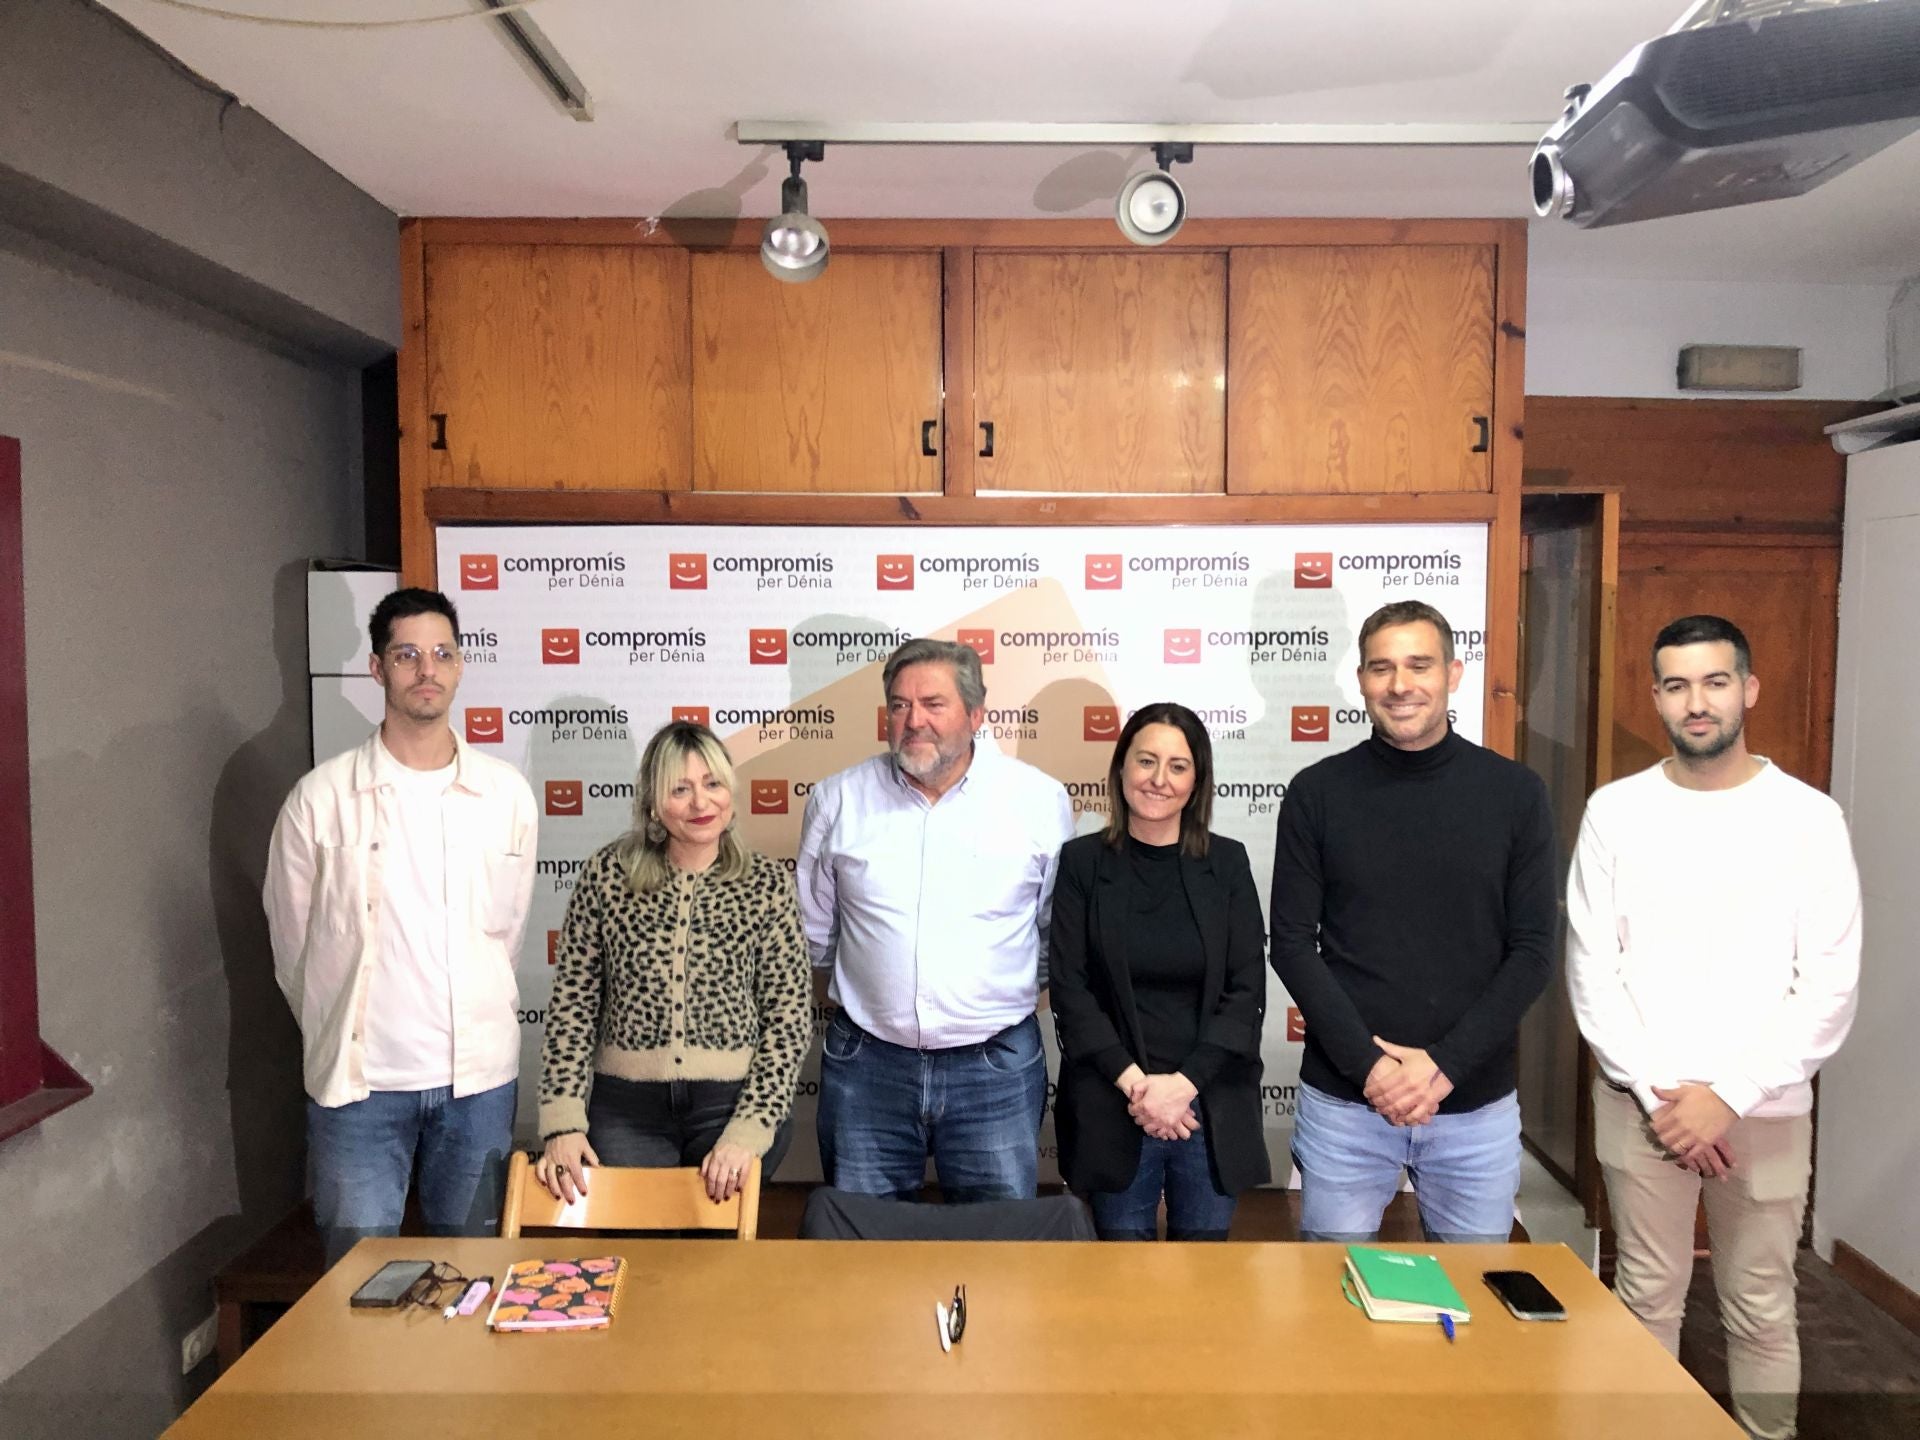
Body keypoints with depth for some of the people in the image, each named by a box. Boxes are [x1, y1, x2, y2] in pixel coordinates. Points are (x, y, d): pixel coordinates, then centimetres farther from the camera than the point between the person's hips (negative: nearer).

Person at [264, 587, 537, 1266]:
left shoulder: (506, 793, 1)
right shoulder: (321, 797, -5)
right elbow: (292, 944, 5)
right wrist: (340, 1037, 13)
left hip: (479, 1075, 2)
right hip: (358, 1080, -2)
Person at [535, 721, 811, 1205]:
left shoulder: (767, 884, -3)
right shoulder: (608, 873, -1)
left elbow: (790, 1018, -4)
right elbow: (572, 1002, 1)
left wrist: (747, 1132, -13)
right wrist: (563, 1121, -7)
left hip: (735, 1105, 0)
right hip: (627, 1110, 1)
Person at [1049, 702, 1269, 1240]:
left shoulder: (1227, 863, 2)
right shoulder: (1081, 862, -1)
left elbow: (1247, 990, -1)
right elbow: (1069, 986, -4)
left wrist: (1183, 1083, -11)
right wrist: (1133, 1082, -12)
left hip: (1212, 1108, 1)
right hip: (1111, 1109, -1)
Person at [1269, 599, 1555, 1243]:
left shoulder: (1514, 792, -1)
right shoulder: (1317, 792, -2)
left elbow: (1530, 951, -2)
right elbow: (1292, 944, -3)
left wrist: (1445, 1065, -12)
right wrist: (1367, 1063, -13)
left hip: (1477, 1103, 1)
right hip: (1342, 1100, 0)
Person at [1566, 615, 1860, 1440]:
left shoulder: (1809, 818, -4)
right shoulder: (1616, 811, -1)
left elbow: (1828, 990, -7)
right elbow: (1590, 970, -3)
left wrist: (1728, 1096, -13)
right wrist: (1656, 1093, -10)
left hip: (1765, 1111, 0)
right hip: (1640, 1104, 1)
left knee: (1760, 1309, 12)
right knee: (1647, 1299, 11)